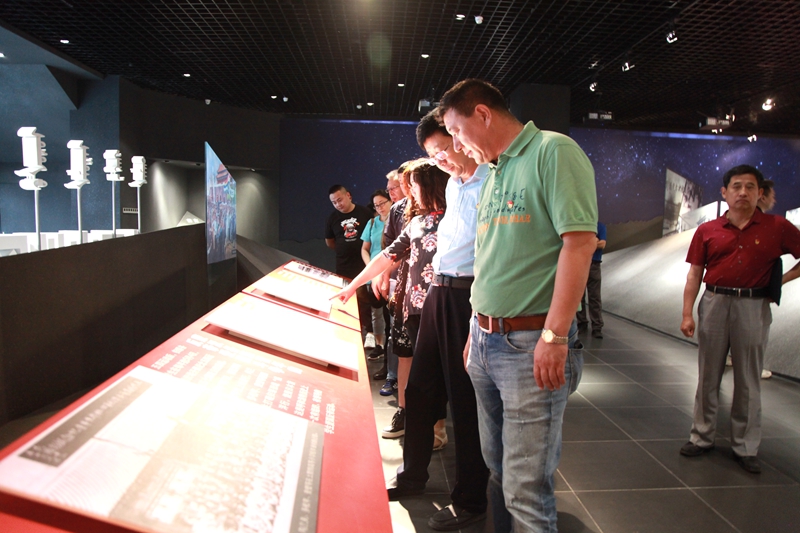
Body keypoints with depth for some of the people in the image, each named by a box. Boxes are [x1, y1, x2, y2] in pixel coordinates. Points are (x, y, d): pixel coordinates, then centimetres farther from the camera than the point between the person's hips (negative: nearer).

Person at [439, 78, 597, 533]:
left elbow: (580, 241, -18)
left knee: (526, 491, -3)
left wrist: (555, 336, -22)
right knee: (499, 468, 19)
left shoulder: (554, 152, -8)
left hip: (530, 343, -8)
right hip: (486, 341, 8)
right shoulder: (493, 174, 17)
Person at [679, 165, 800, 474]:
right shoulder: (707, 231, 3)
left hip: (753, 307, -1)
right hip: (714, 303, 1)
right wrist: (687, 314, -4)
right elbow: (694, 275, 2)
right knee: (708, 375, 10)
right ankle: (702, 437, 22)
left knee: (748, 381, 7)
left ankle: (746, 448, 18)